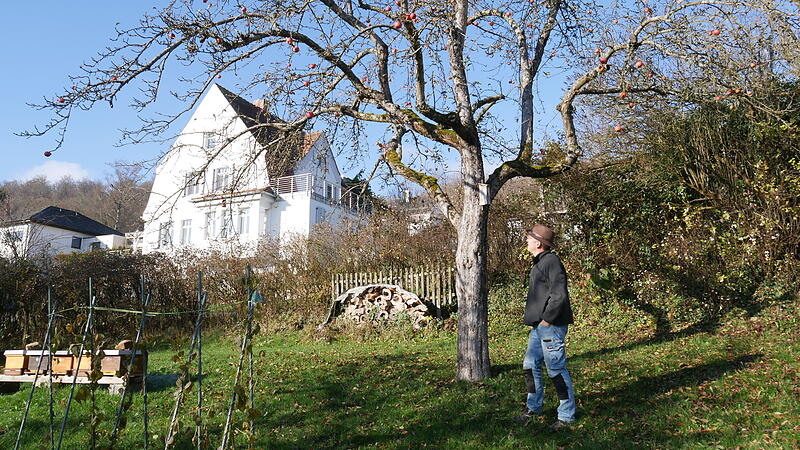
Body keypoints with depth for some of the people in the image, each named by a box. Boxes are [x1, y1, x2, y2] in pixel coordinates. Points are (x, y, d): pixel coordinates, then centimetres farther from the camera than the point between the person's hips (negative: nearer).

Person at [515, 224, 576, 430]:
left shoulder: (551, 262, -15)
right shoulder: (539, 263, 17)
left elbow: (559, 296, -22)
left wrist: (547, 320, -17)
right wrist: (536, 320, 16)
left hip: (551, 326, -10)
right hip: (538, 326, 10)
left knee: (556, 370, -2)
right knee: (530, 365, 17)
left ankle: (567, 415, 9)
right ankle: (533, 407, 31)